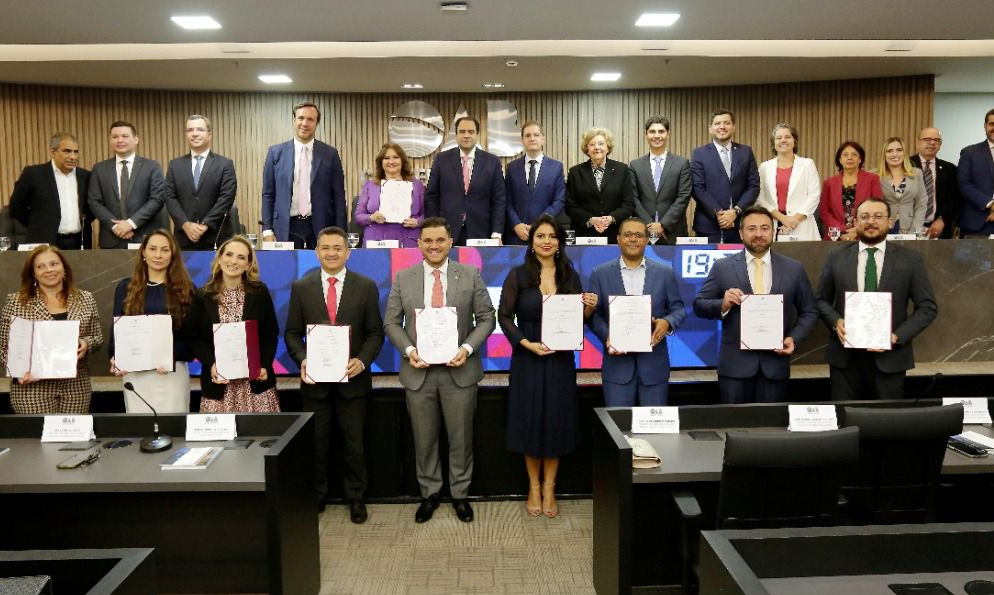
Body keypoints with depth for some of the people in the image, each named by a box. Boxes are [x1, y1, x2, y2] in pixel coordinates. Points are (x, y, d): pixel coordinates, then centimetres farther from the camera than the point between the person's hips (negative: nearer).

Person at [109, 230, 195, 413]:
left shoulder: (185, 289, 5)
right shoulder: (126, 287, 10)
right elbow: (117, 328, 8)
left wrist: (171, 357, -16)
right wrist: (116, 359, -10)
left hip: (173, 371, -1)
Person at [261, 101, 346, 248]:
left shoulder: (330, 154, 4)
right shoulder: (276, 152, 6)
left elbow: (338, 196, 4)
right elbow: (268, 194, 7)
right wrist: (267, 230, -1)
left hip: (320, 228, 0)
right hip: (286, 229, 0)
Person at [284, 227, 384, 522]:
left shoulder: (366, 286, -1)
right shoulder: (301, 287, 2)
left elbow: (375, 332, 0)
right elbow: (292, 333, 4)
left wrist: (362, 360, -15)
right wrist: (302, 359, -13)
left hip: (352, 378, -1)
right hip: (315, 378, 1)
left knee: (353, 442, 9)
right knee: (316, 442, 12)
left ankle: (356, 498, 25)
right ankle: (316, 496, 29)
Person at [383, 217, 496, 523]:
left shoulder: (470, 275, 0)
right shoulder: (403, 278, 3)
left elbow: (486, 318, 0)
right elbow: (391, 322, 4)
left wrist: (467, 349, -14)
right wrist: (408, 350, -12)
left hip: (459, 370, -1)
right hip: (418, 371, 1)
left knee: (461, 437, 9)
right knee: (424, 439, 12)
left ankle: (460, 494, 26)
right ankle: (429, 493, 29)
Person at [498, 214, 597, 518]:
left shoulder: (570, 276, 5)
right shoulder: (518, 275, -3)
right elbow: (504, 316, -4)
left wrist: (589, 308, -12)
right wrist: (527, 343, -15)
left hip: (560, 360, 2)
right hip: (528, 359, -2)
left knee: (556, 422, 7)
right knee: (530, 421, 6)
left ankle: (549, 489, 22)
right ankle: (534, 487, 24)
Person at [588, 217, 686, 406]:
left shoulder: (665, 272, 6)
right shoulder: (601, 273, 4)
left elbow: (678, 308, 7)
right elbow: (594, 313, 3)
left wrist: (667, 322, -14)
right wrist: (606, 337, -14)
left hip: (654, 363, 1)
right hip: (617, 363, -1)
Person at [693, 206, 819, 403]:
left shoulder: (794, 269, 6)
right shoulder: (722, 267, 2)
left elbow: (809, 311, 11)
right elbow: (699, 305, 2)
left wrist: (794, 338, -5)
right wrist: (723, 305, -17)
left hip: (775, 363, 1)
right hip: (735, 363, -1)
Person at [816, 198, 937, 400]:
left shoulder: (910, 260, 2)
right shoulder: (837, 257, 5)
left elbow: (927, 307, 2)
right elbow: (822, 300, 10)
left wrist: (897, 336, -11)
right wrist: (836, 321, -10)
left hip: (890, 357, 0)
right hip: (845, 355, 1)